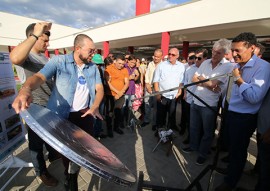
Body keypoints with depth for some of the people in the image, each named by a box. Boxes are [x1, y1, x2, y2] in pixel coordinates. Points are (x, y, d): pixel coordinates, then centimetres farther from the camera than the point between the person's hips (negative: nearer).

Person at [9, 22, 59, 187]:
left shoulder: (44, 57, 10)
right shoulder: (25, 56, -17)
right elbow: (15, 58, -44)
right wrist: (35, 34, -38)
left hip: (50, 105, 8)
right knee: (37, 141, 11)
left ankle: (53, 154, 50)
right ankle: (41, 172, 31)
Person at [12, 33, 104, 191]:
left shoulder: (93, 67, 4)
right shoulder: (59, 61, -9)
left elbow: (99, 89, 1)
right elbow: (40, 77, -22)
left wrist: (95, 106, -17)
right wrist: (26, 89, -44)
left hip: (85, 113, 4)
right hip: (63, 115, -3)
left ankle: (72, 176, 39)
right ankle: (69, 173, 49)